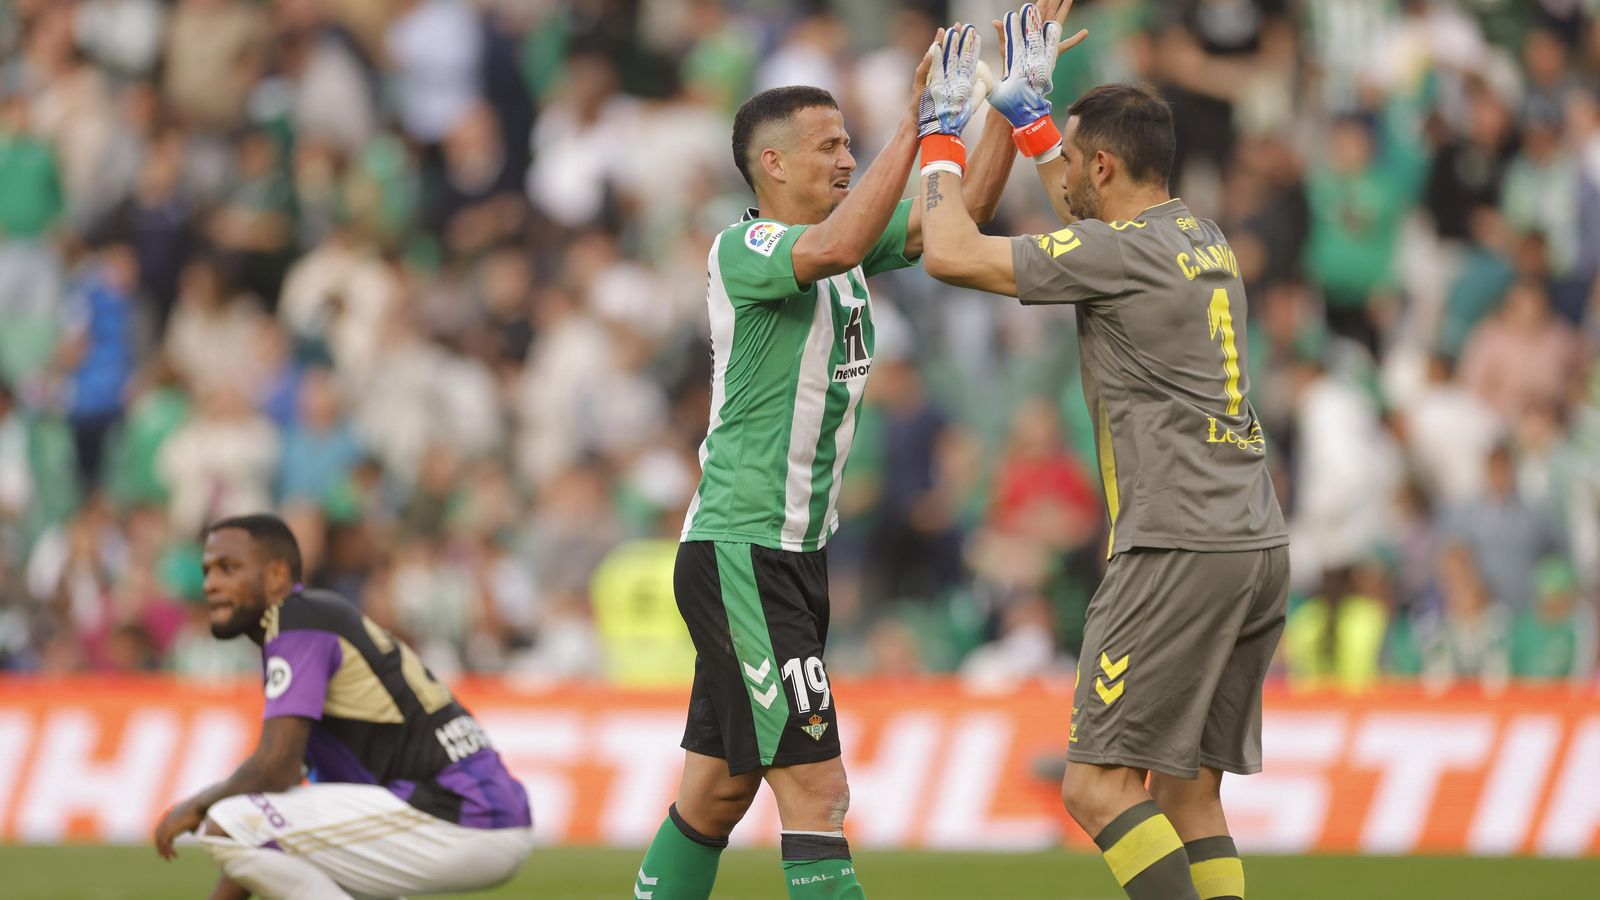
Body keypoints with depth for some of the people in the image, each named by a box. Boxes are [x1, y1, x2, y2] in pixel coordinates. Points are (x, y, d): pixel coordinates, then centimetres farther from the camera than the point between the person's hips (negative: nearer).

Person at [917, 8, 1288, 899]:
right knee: (1187, 792, 10)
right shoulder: (1204, 240, 16)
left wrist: (941, 136, 7)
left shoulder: (1123, 252, -10)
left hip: (1181, 550, -9)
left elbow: (952, 254, -9)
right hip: (1259, 549, 9)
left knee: (1099, 786, -9)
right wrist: (1031, 108, 43)